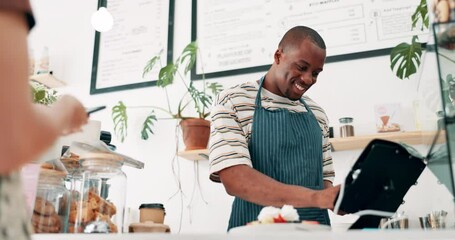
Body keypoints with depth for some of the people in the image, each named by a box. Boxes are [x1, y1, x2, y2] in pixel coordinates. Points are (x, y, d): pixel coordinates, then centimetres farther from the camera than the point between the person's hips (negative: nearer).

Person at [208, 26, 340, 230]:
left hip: (315, 228, 5)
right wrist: (315, 197, -27)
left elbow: (324, 178, 14)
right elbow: (234, 180, -19)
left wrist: (334, 198, -10)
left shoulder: (317, 114, 9)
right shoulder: (232, 102, -7)